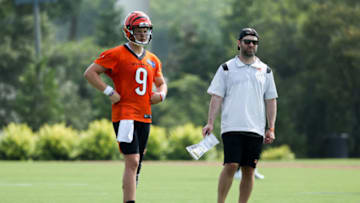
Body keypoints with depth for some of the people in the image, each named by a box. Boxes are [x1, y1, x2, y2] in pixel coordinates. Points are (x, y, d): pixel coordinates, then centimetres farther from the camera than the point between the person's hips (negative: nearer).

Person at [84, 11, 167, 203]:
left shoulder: (153, 60, 16)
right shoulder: (117, 54, -4)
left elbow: (161, 82, 31)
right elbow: (90, 73, -5)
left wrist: (160, 94, 8)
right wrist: (109, 92, -12)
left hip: (144, 118, 7)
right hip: (124, 115, -7)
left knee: (135, 165, 9)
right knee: (132, 161, -17)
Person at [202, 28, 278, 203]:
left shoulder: (265, 70, 14)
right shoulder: (226, 68, 6)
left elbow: (270, 100, 14)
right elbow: (217, 97, 3)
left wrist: (271, 128, 7)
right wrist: (210, 123, -7)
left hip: (256, 129, 3)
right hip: (232, 127, -3)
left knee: (249, 170, 1)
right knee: (231, 165, -14)